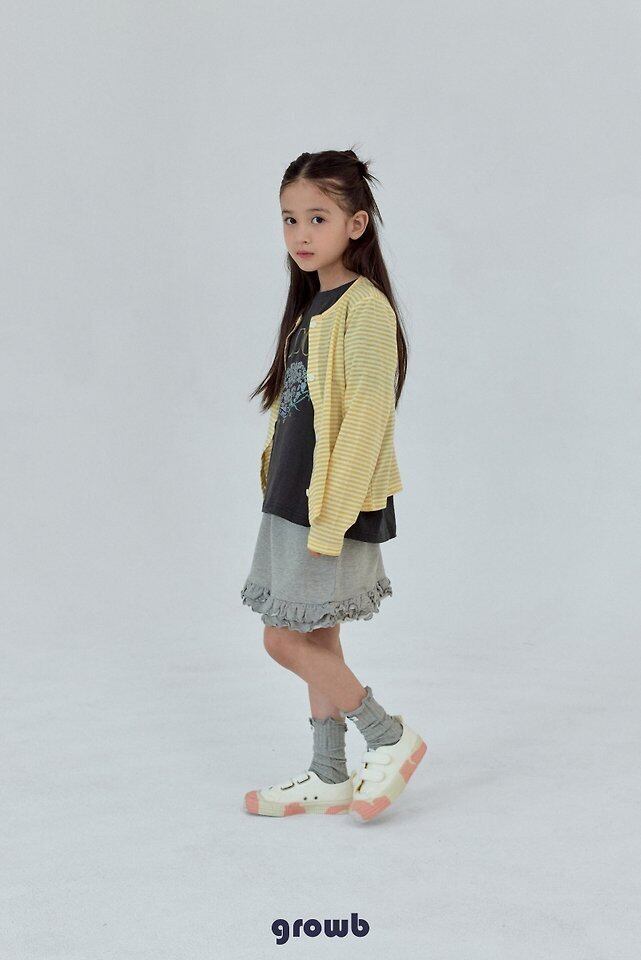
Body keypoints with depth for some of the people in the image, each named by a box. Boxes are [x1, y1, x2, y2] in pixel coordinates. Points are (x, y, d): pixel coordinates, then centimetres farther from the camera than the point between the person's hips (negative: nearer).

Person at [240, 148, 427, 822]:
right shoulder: (310, 305, 13)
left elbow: (367, 416, -20)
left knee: (286, 638, -4)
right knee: (314, 638, 13)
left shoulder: (364, 307, -15)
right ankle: (329, 779, 25)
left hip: (333, 505, -9)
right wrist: (287, 498, 15)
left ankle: (392, 738, 12)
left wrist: (330, 515, -22)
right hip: (294, 500, 9)